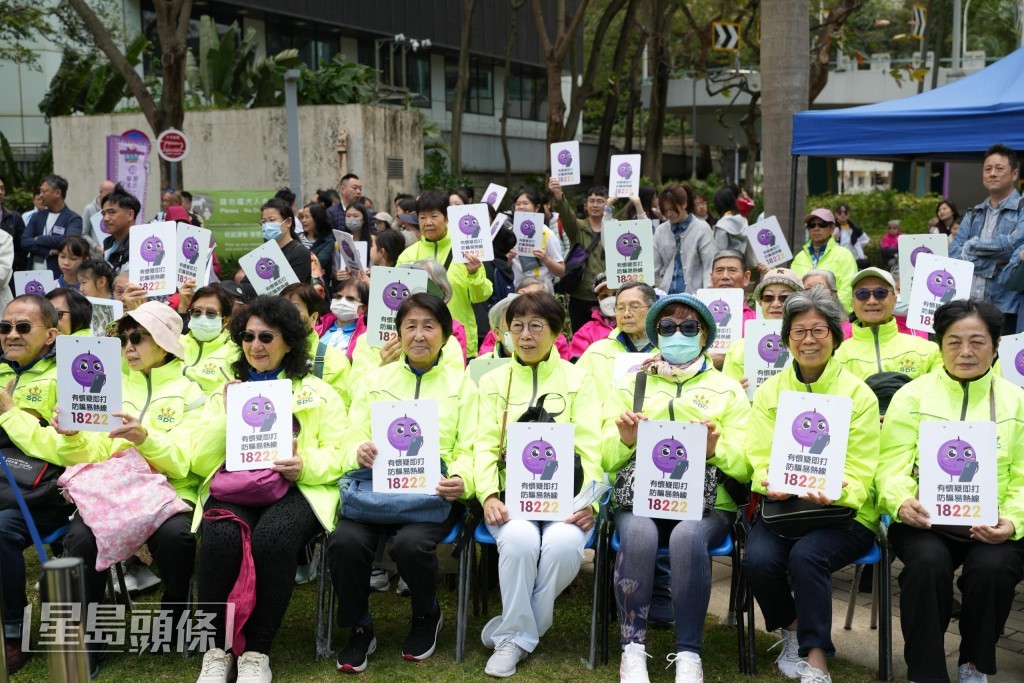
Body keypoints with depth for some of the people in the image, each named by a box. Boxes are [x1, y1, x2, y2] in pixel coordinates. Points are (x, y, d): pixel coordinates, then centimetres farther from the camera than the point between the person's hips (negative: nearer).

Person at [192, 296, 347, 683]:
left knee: (272, 538, -36)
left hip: (296, 489, -2)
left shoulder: (317, 392, 14)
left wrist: (306, 466, -16)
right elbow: (200, 463, 12)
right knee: (221, 538, -34)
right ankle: (216, 648, -18)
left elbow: (341, 456, 5)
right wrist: (227, 414, 0)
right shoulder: (225, 392, 21)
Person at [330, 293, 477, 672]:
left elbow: (470, 451, 5)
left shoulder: (461, 383, 13)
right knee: (345, 541, -29)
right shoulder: (375, 380, 17)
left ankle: (427, 616, 3)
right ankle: (359, 628, -1)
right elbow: (351, 441, 10)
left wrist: (462, 480, -18)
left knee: (410, 543, -32)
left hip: (434, 491, -2)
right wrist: (360, 452, -15)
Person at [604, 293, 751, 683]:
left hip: (707, 504, 0)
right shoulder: (631, 385, 19)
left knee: (688, 537, -34)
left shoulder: (727, 390, 16)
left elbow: (745, 465, 6)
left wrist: (716, 449, -15)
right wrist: (624, 441, -11)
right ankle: (633, 649, -21)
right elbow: (606, 459, 11)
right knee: (638, 534, -33)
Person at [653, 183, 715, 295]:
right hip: (666, 293, 3)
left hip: (694, 293, -3)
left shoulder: (702, 229, -1)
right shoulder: (660, 231, 10)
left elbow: (710, 266, -4)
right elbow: (654, 267, 12)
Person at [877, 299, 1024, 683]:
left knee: (992, 567, -30)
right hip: (925, 522, -1)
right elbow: (892, 466, 1)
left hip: (992, 529, 1)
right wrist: (901, 502, -21)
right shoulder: (912, 396, 9)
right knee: (928, 562, -32)